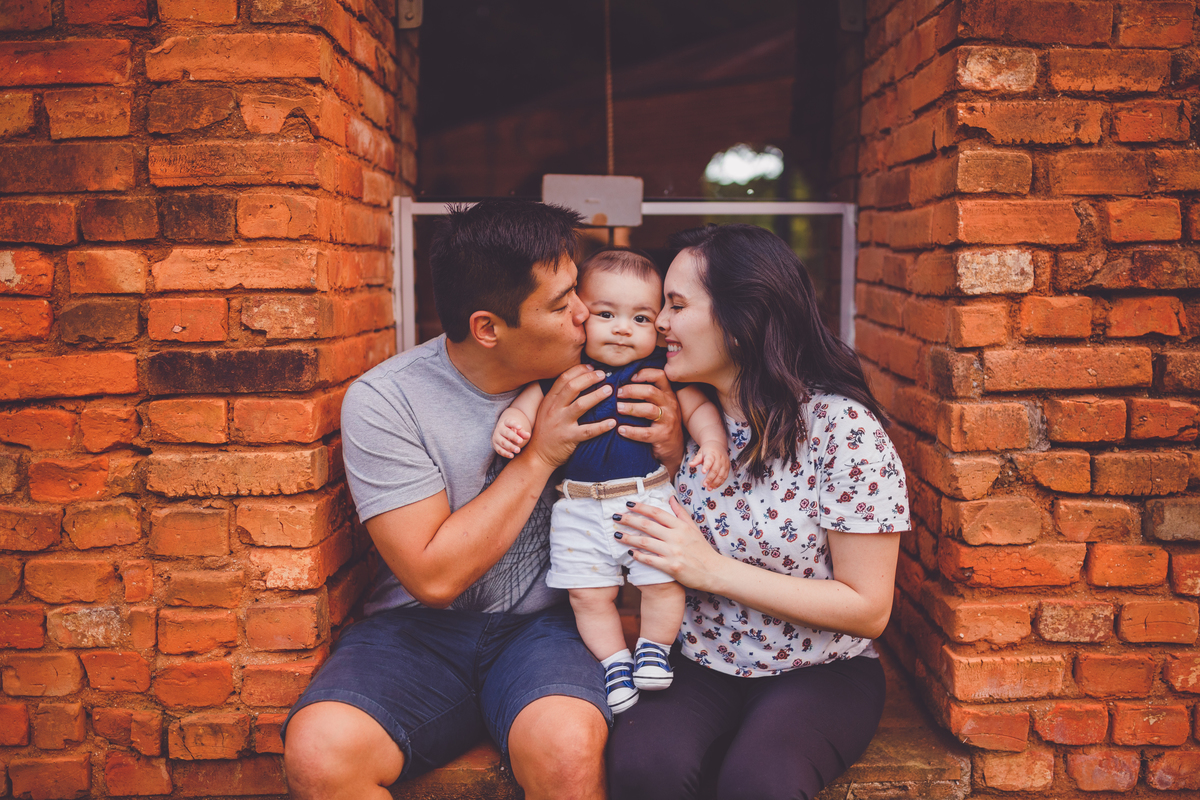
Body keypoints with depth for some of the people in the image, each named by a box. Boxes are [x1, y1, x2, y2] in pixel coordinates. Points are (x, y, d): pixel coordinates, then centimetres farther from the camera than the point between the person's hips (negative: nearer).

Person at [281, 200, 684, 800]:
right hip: (419, 625, 0)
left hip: (542, 622, 1)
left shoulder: (575, 371, 0)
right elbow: (434, 577, -14)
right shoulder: (383, 401, -11)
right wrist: (539, 457, -16)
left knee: (568, 746, -33)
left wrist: (672, 448, -11)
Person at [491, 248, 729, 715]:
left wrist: (712, 443, -13)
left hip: (650, 499, 0)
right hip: (580, 509, 1)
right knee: (588, 594, 3)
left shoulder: (661, 370, -1)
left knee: (664, 581, -1)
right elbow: (529, 400, 1)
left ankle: (653, 648, 26)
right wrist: (509, 423, -20)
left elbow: (698, 406, 4)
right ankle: (614, 663, 23)